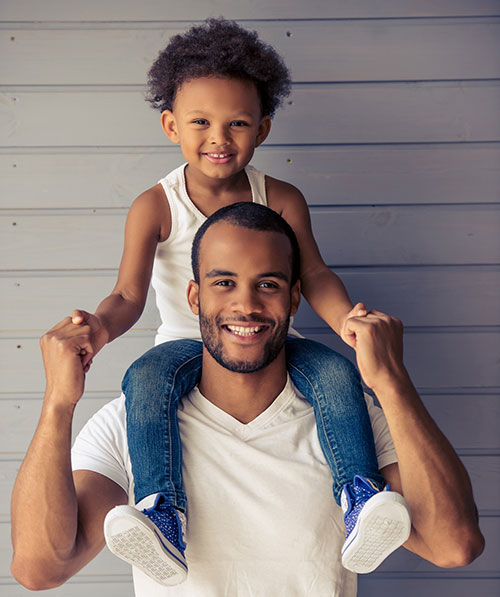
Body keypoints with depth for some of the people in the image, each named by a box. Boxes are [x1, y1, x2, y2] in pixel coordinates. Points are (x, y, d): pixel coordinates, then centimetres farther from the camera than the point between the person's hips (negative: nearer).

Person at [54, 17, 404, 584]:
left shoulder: (281, 199, -3)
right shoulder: (154, 207, -9)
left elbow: (313, 274, -5)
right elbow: (130, 293, -14)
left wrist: (346, 318, -27)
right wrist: (103, 322, -39)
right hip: (186, 341, -1)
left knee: (335, 372, -27)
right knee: (144, 380, -33)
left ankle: (360, 495, -23)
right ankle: (162, 513, -34)